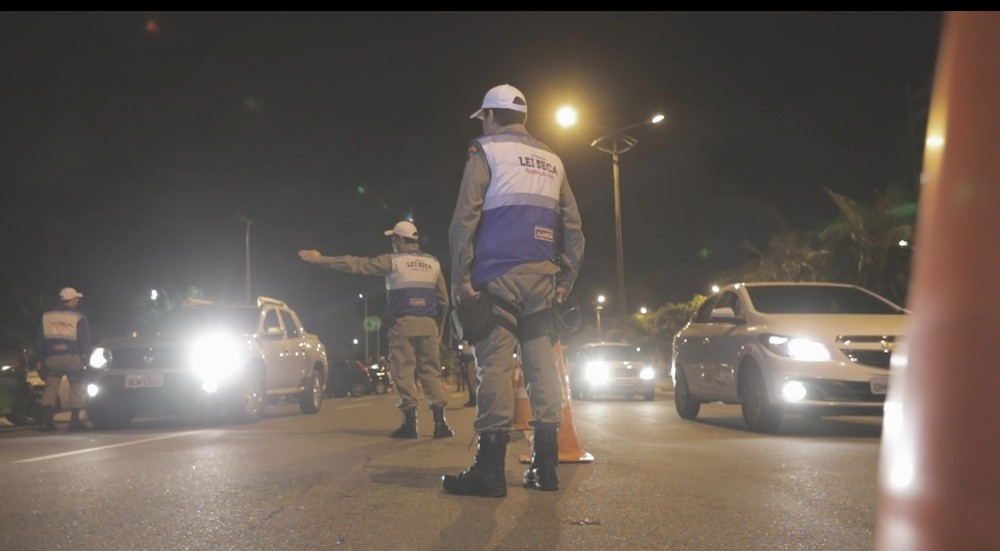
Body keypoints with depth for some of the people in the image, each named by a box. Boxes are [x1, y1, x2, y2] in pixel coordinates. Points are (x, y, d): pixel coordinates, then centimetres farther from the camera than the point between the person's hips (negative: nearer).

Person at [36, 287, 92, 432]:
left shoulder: (46, 316, 10)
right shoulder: (78, 317, -2)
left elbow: (40, 340, 12)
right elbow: (85, 340, -3)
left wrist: (41, 359, 16)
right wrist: (85, 358, 3)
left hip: (51, 357, 3)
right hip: (72, 357, -3)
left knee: (50, 388, 3)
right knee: (76, 387, 8)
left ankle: (46, 420, -9)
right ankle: (75, 420, 3)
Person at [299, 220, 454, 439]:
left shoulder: (393, 261, 0)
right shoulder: (433, 263, 12)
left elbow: (356, 264, 0)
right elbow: (444, 301, 14)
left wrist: (322, 260, 5)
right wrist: (439, 328, 23)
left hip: (403, 324, -4)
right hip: (429, 325, 4)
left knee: (404, 372, 0)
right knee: (431, 372, 6)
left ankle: (410, 422, -4)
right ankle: (440, 422, -3)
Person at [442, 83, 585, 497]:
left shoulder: (486, 151, 3)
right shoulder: (551, 161, 21)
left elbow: (465, 218, -7)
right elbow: (573, 227, 17)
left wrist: (460, 277, -6)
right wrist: (565, 280, 16)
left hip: (499, 275, -5)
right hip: (542, 277, 5)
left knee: (495, 364, -8)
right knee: (541, 363, 5)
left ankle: (490, 470, -11)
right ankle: (545, 466, 5)